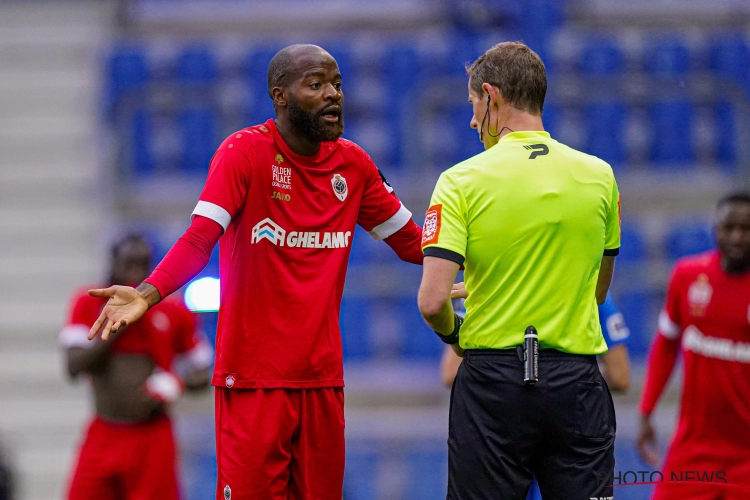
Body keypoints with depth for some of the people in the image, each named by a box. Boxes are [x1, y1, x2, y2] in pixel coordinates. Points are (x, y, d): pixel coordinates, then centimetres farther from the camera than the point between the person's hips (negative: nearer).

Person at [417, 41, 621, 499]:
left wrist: (453, 333, 7)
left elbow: (432, 301, -14)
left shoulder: (462, 181, -8)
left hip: (493, 379, -2)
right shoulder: (599, 176, 3)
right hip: (577, 383, 2)